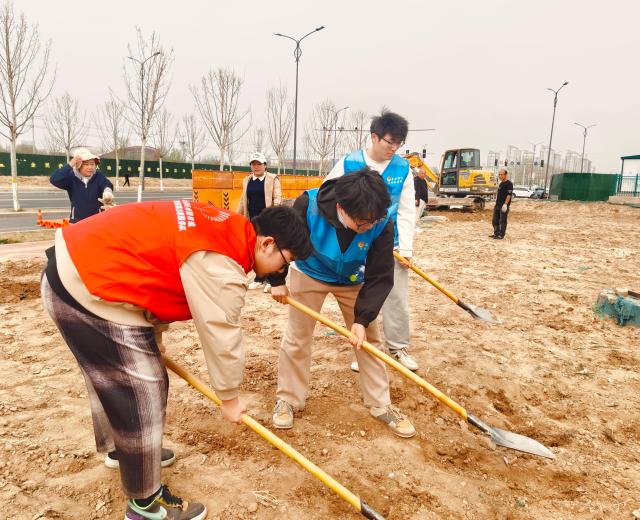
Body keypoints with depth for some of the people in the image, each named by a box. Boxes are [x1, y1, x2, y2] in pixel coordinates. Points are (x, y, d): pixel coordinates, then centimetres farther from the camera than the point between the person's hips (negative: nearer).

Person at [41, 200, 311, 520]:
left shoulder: (225, 228, 8)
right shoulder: (222, 265, -22)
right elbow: (221, 335, -15)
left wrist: (153, 340, 22)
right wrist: (229, 398, 1)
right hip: (89, 292, -10)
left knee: (115, 378, 28)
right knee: (141, 396, 1)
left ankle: (121, 448, 53)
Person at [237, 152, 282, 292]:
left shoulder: (273, 178, 0)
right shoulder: (247, 180, 14)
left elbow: (277, 197, -6)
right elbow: (243, 199, 18)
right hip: (253, 219, 5)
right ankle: (259, 278, 18)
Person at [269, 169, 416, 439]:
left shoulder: (382, 224, -32)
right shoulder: (308, 205, -36)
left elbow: (379, 277, -23)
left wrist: (363, 318, -29)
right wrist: (277, 281, -11)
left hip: (353, 280, 2)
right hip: (309, 273, -1)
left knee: (369, 338, 5)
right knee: (296, 337, 4)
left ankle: (381, 405, 20)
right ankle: (288, 399, 23)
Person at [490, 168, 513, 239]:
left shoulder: (509, 183, -11)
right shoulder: (501, 183, 16)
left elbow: (509, 195, -18)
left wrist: (505, 204, -23)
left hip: (504, 206, -9)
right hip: (497, 205, 9)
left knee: (502, 221, -2)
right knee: (495, 220, 13)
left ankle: (501, 235, 3)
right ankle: (496, 233, 24)